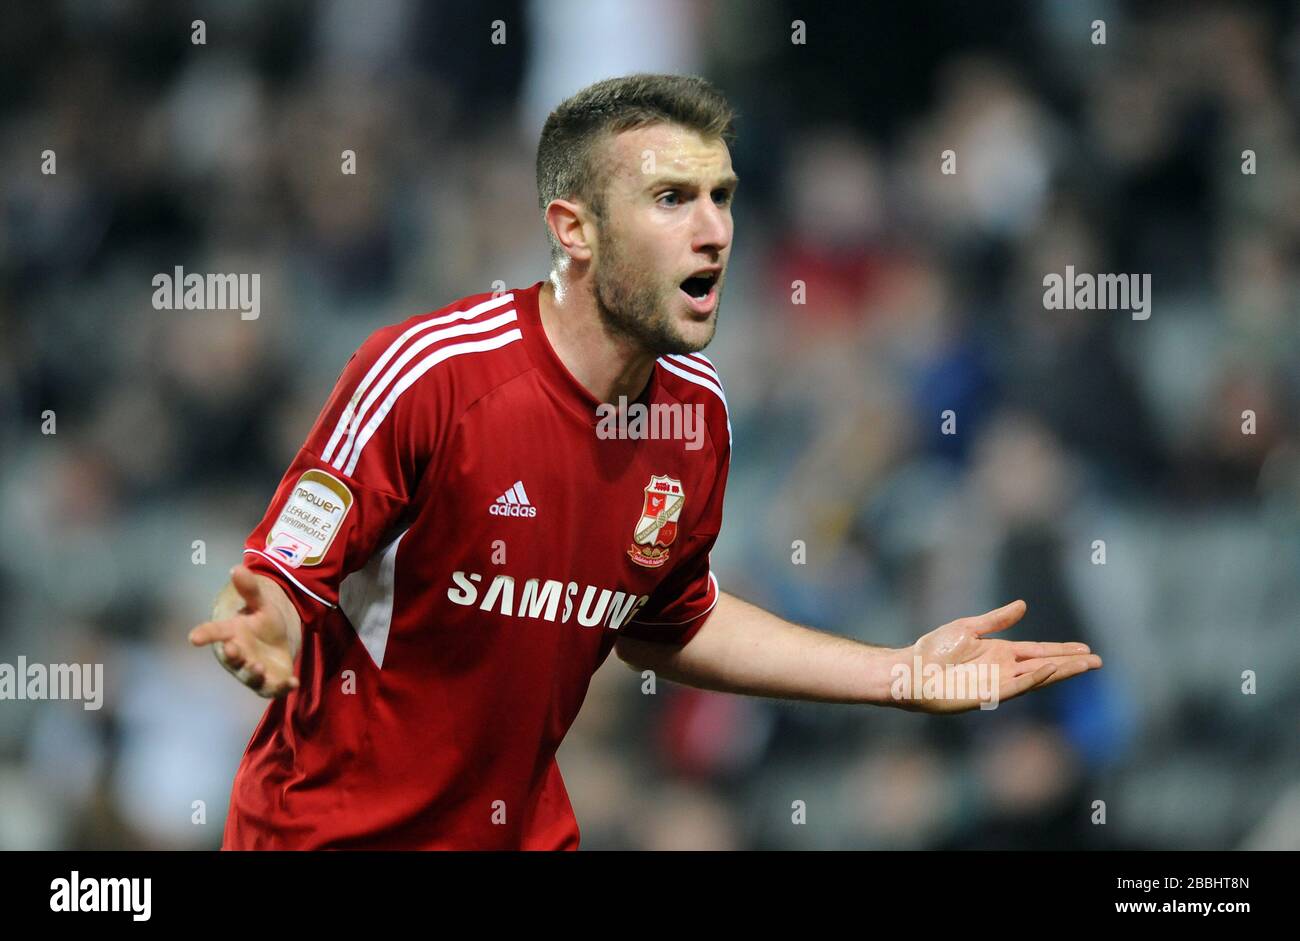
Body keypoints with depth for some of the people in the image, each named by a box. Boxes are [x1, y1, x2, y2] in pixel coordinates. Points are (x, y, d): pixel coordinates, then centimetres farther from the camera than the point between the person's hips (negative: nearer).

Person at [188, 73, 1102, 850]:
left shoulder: (698, 410, -2)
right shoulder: (427, 373, -22)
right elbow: (286, 580, -18)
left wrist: (903, 673, 9)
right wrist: (266, 636, -41)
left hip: (525, 824, 6)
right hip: (334, 827, -5)